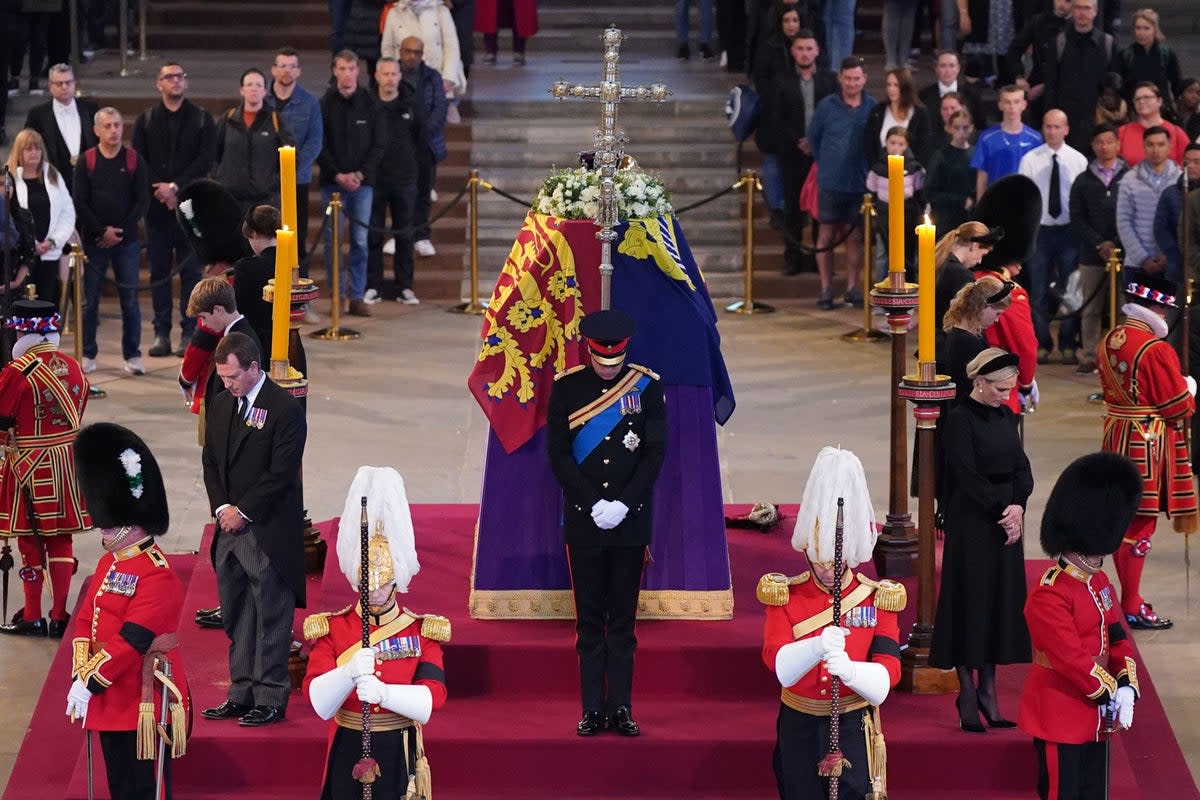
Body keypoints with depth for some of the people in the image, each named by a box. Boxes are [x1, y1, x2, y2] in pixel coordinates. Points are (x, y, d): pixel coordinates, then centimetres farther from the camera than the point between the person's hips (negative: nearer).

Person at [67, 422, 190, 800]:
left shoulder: (157, 576, -19)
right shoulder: (109, 563, 11)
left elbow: (132, 639, -23)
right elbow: (85, 621, 10)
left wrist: (91, 682, -21)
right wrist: (80, 675, -2)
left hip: (145, 703, -9)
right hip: (111, 700, 9)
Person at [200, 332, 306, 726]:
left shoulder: (285, 409, -11)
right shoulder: (221, 405, 12)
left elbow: (281, 473, -14)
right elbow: (210, 462, 15)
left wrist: (242, 512, -12)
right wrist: (222, 507, -1)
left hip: (268, 532, -7)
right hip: (230, 529, 7)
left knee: (271, 619, -1)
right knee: (237, 619, 11)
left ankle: (270, 700, 3)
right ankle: (242, 694, 18)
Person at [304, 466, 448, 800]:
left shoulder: (422, 632, 1)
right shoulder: (331, 630, 1)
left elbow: (431, 700, -12)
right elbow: (319, 703, -10)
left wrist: (383, 693, -29)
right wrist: (350, 672, -29)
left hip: (399, 760, 0)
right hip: (348, 757, 0)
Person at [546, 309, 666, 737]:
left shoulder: (646, 386, 1)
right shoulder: (567, 387, 0)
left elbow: (655, 453, -1)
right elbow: (558, 456, -2)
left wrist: (623, 504, -11)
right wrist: (594, 504, -11)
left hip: (630, 521, 0)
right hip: (583, 522, 0)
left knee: (623, 619, 4)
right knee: (590, 619, 4)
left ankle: (621, 708, 8)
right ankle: (593, 709, 7)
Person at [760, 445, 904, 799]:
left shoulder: (878, 599, -2)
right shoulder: (784, 595, -2)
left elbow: (884, 679, -12)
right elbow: (779, 665, -17)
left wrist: (849, 669, -34)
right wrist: (816, 647, -38)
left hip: (854, 730, -1)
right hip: (799, 730, 1)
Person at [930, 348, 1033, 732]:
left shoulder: (1005, 416, 9)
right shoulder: (960, 420, -12)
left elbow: (1022, 468, 6)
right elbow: (967, 476, -16)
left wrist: (1018, 506, -11)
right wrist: (1002, 510, -17)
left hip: (1006, 520, 7)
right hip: (971, 524, -7)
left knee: (1001, 603, 8)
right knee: (971, 601, -2)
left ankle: (987, 690, 15)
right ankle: (968, 694, 5)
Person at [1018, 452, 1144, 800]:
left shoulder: (1099, 582, 9)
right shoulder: (1049, 597, -21)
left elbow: (1118, 639, 9)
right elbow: (1071, 658, -24)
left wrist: (1126, 688, -7)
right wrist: (1108, 694, -16)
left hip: (1096, 716, 9)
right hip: (1060, 718, -9)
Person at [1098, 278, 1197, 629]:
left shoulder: (1109, 341, 6)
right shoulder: (1157, 350, -20)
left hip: (1116, 438, 9)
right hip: (1147, 445, -9)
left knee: (1122, 518, 16)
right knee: (1140, 522, -3)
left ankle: (1129, 596, 26)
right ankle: (1131, 608, 1)